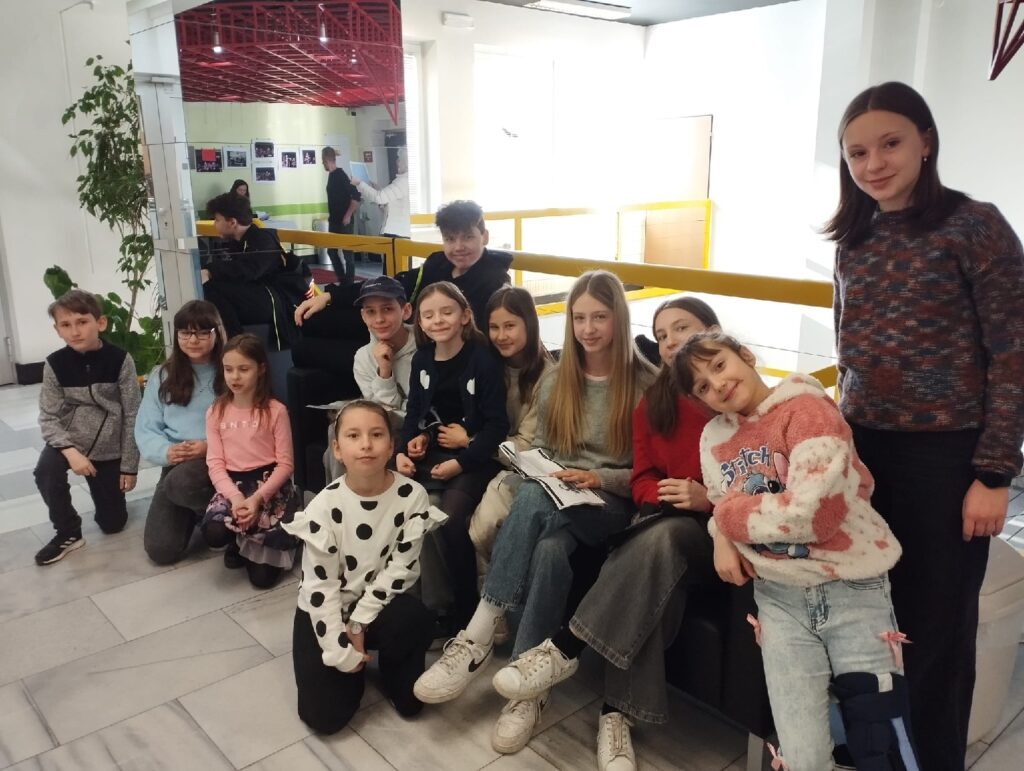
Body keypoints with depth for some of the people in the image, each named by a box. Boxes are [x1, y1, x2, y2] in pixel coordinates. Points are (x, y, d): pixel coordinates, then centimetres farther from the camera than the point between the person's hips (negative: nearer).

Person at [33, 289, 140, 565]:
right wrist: (71, 451, -27)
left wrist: (129, 466, -9)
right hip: (68, 441, 1)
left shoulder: (120, 360, -16)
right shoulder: (55, 364, -12)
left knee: (113, 523, 5)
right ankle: (68, 533, -10)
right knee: (46, 472, -34)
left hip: (109, 448, 0)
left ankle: (106, 490, 40)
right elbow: (48, 418, -9)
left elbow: (132, 415, -11)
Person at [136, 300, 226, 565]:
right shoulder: (162, 375, 9)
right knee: (161, 550, -11)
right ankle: (194, 512, 22)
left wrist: (210, 447, -21)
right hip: (175, 464, 4)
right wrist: (166, 451, -15)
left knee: (182, 482, -38)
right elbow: (145, 430, 6)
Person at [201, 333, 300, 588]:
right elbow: (215, 463, -2)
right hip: (232, 484, 4)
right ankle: (240, 542, 10)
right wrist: (235, 496, -20)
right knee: (213, 533, -28)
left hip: (269, 483, -3)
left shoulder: (275, 411, -7)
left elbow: (284, 464, -8)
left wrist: (257, 498, -22)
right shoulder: (216, 412, 4)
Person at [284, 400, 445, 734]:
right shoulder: (324, 507, -18)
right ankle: (356, 664, 22)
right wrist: (340, 652, -16)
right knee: (325, 716, -11)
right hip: (327, 610, -1)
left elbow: (402, 568, -12)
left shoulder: (412, 496, -16)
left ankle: (389, 667, 3)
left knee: (417, 620, -33)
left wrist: (360, 622, -16)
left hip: (380, 602, 1)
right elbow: (320, 585, -14)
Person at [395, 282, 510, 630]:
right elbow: (413, 414, 16)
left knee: (450, 519, -30)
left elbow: (497, 424, -10)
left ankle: (466, 612, -10)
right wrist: (402, 451, -3)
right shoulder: (422, 359, 9)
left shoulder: (483, 359, -8)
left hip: (473, 457, -6)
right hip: (429, 452, 6)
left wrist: (460, 462, -19)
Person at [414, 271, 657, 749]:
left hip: (612, 504, -4)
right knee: (549, 547, -35)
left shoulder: (645, 384, -2)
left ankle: (478, 637, -28)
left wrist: (597, 479, -18)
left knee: (534, 501, -36)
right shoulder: (556, 381, 12)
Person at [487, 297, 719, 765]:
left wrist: (709, 499, -19)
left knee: (664, 537, -37)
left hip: (722, 532, -2)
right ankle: (616, 714, -31)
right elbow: (643, 480, 10)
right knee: (657, 572, -34)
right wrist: (666, 495, -14)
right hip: (661, 525, 3)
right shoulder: (653, 401, 11)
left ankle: (564, 648, -31)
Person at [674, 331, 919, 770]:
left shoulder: (806, 407, -13)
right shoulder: (713, 438, 7)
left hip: (852, 589, -4)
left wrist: (731, 513, -11)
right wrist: (723, 537, -6)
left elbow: (812, 512, -23)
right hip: (780, 597, 4)